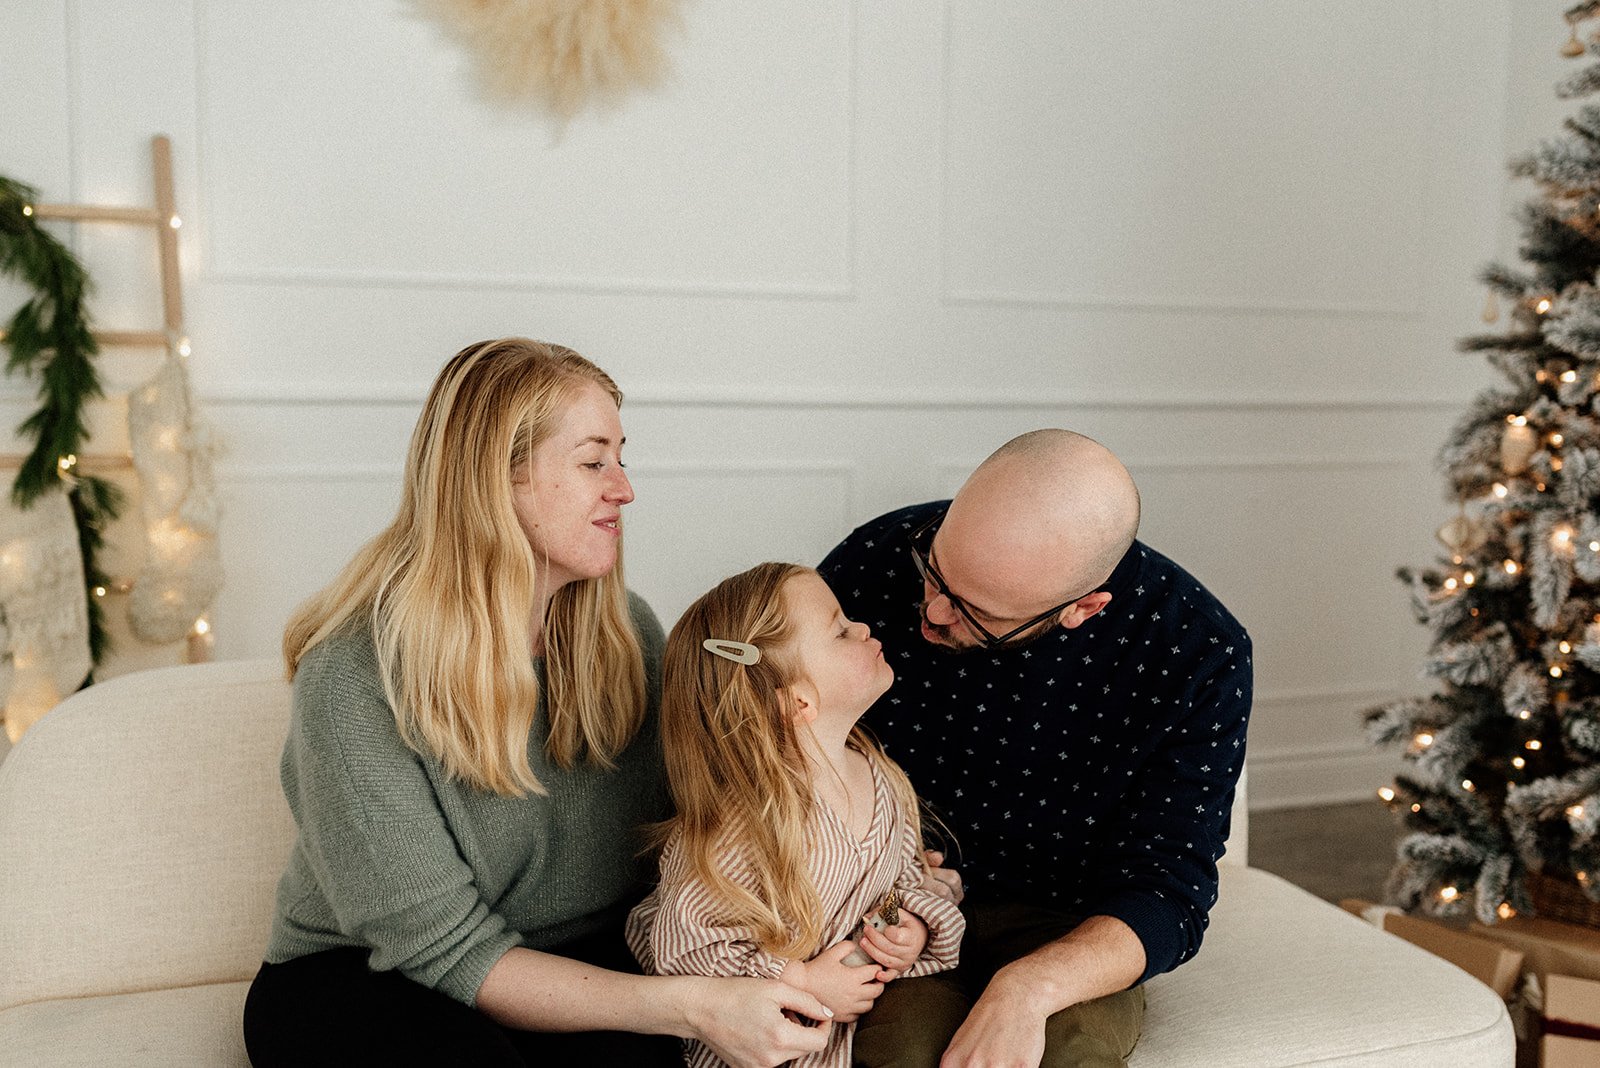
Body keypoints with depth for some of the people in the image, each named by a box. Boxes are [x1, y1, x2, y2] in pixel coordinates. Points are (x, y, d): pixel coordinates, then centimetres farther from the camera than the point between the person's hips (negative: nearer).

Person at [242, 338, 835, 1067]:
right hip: (362, 979, -3)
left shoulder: (625, 632, -3)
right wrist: (691, 1006, -30)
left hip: (588, 960, 3)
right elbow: (445, 953, -21)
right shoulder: (354, 679, -21)